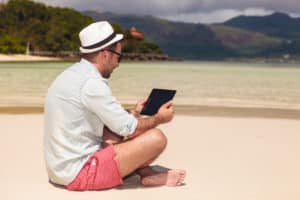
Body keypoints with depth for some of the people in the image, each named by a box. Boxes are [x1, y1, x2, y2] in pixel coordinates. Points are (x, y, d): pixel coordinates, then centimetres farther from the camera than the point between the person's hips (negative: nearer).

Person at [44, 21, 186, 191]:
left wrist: (134, 113, 25)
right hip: (80, 173, -10)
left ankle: (146, 173, 9)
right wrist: (158, 118, 4)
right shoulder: (91, 83, -19)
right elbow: (129, 129, -13)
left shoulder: (72, 75, 12)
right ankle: (147, 176, 14)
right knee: (156, 138, -13)